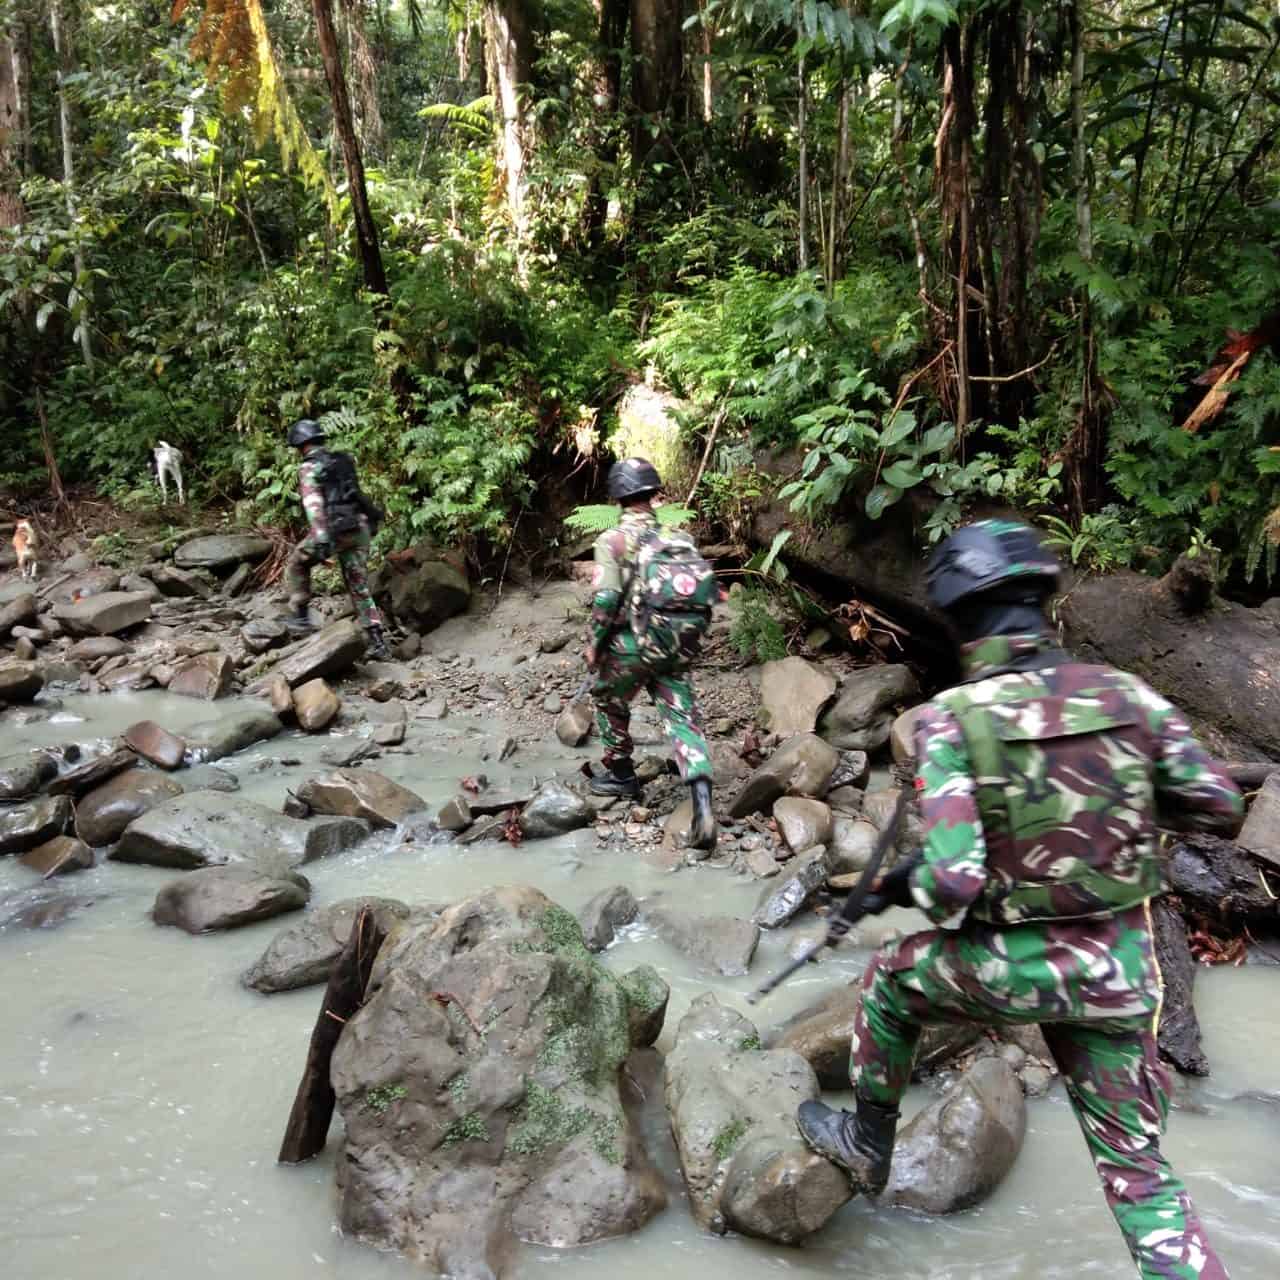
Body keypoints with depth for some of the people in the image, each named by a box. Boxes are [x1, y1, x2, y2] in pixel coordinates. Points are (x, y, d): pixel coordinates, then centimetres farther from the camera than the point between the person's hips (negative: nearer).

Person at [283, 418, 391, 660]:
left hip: (334, 530, -6)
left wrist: (321, 538, -27)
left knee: (297, 565, 20)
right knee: (359, 586, 9)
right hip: (359, 528, 6)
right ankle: (377, 642, 1)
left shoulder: (309, 468, -3)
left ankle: (301, 617, 18)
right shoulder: (342, 461, 20)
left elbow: (313, 503, -18)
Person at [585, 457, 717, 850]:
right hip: (676, 651, 4)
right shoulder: (679, 537, 8)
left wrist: (594, 644, -5)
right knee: (684, 720, 1)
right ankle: (702, 802, -15)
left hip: (631, 645, -4)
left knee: (608, 700, 23)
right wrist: (689, 640, 18)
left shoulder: (613, 541, -8)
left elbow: (606, 598, -17)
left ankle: (620, 774, 35)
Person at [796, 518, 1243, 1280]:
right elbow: (1221, 809, 0)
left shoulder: (951, 719, -18)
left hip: (1015, 965, -3)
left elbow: (954, 882, -24)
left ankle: (868, 1146, 43)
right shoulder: (1126, 694, -7)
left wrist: (900, 887, -2)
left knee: (890, 982, 27)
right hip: (1122, 967, 3)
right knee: (1138, 1168, 17)